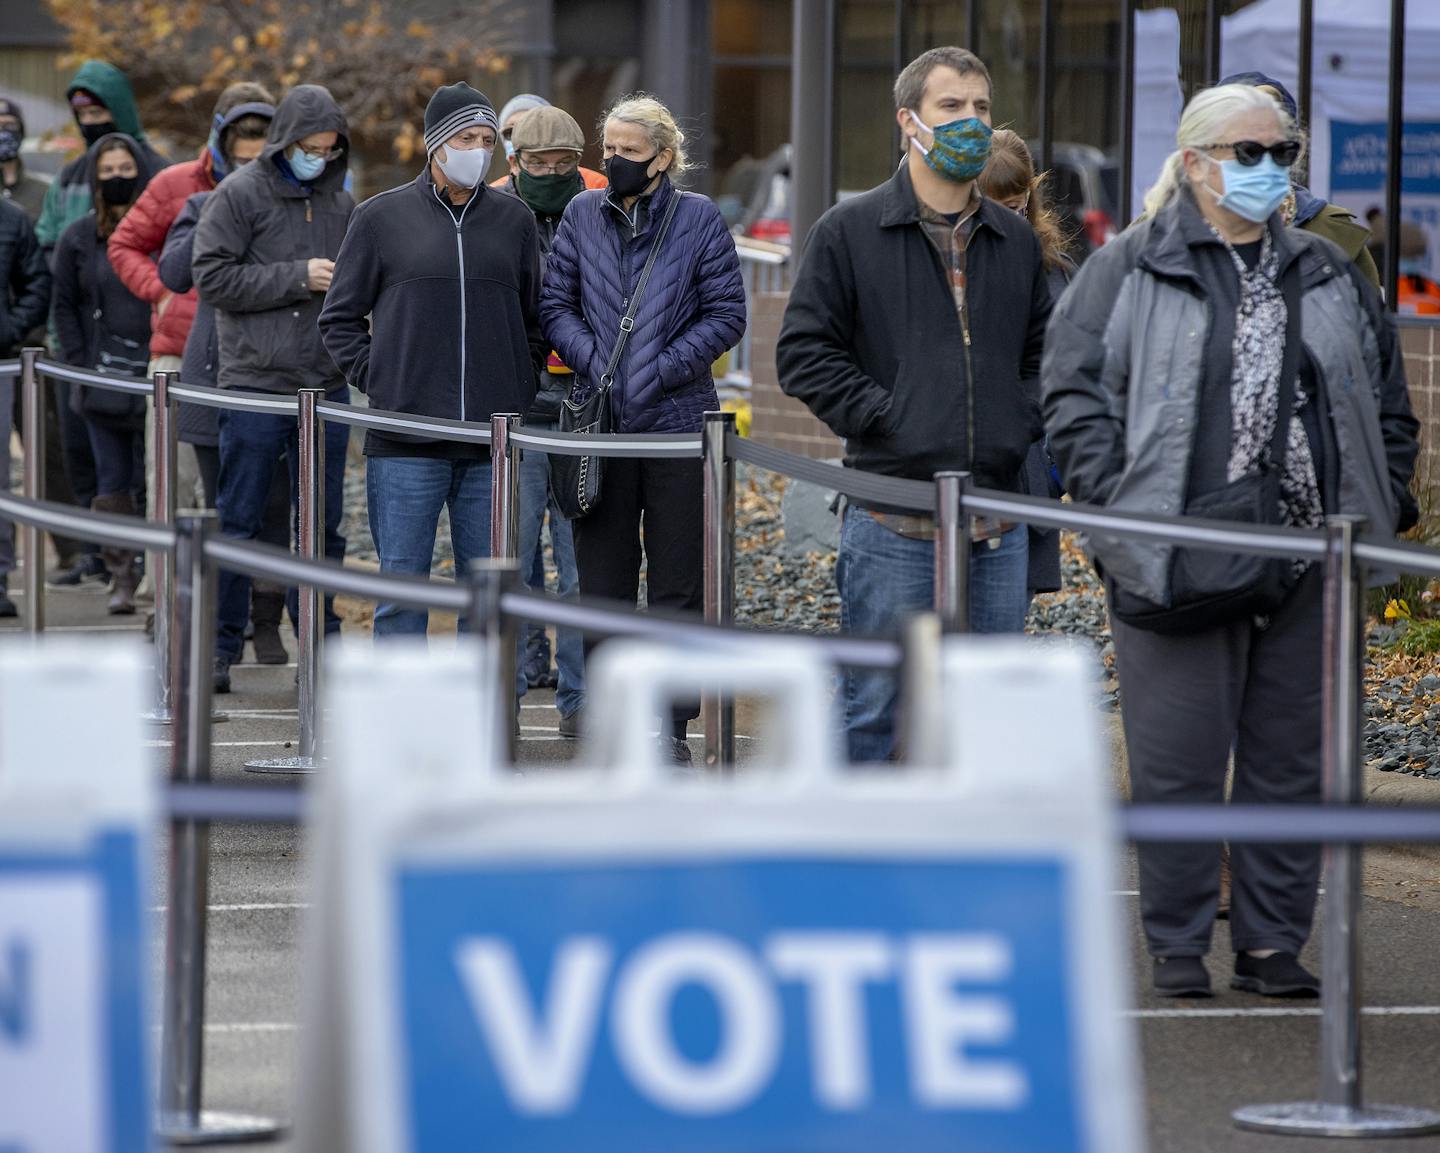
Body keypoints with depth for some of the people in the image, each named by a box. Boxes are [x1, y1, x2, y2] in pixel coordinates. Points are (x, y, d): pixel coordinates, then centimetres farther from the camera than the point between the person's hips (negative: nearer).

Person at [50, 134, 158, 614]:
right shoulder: (79, 239, 8)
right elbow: (64, 307, 11)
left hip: (156, 376, -1)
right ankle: (120, 578, 4)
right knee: (112, 483, 1)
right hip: (104, 377, 2)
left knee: (152, 482, -2)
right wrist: (80, 367, 0)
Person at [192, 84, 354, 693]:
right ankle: (219, 648, 6)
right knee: (238, 523, 0)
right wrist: (297, 277, -13)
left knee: (322, 527, 8)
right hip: (255, 385, -4)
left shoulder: (341, 203, 12)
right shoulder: (240, 195, -2)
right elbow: (213, 277, -10)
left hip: (326, 386, 5)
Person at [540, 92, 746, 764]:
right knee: (602, 576, 5)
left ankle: (671, 722, 9)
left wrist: (661, 369, -11)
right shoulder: (583, 214, 6)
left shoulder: (698, 219, -1)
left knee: (677, 580, 2)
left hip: (677, 421, -2)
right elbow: (555, 304, 7)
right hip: (599, 424, 2)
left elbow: (726, 316, -2)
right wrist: (592, 359, -9)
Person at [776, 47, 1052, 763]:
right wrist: (884, 416, -11)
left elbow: (1045, 349, 24)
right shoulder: (850, 233, 1)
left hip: (997, 523, 4)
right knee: (877, 705, -2)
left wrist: (1024, 419, 6)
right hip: (893, 523, -4)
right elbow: (804, 353, -2)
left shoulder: (1017, 241, 15)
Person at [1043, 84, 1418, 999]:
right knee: (1179, 763, -1)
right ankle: (1178, 948, 9)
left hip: (1306, 565, 4)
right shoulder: (1128, 274, 1)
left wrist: (1381, 509, 9)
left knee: (1290, 759, 6)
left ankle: (1272, 942, 14)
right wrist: (1125, 512, -11)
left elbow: (1388, 400, 21)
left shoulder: (1329, 277, 14)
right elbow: (1076, 398, -2)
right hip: (1176, 568, -4)